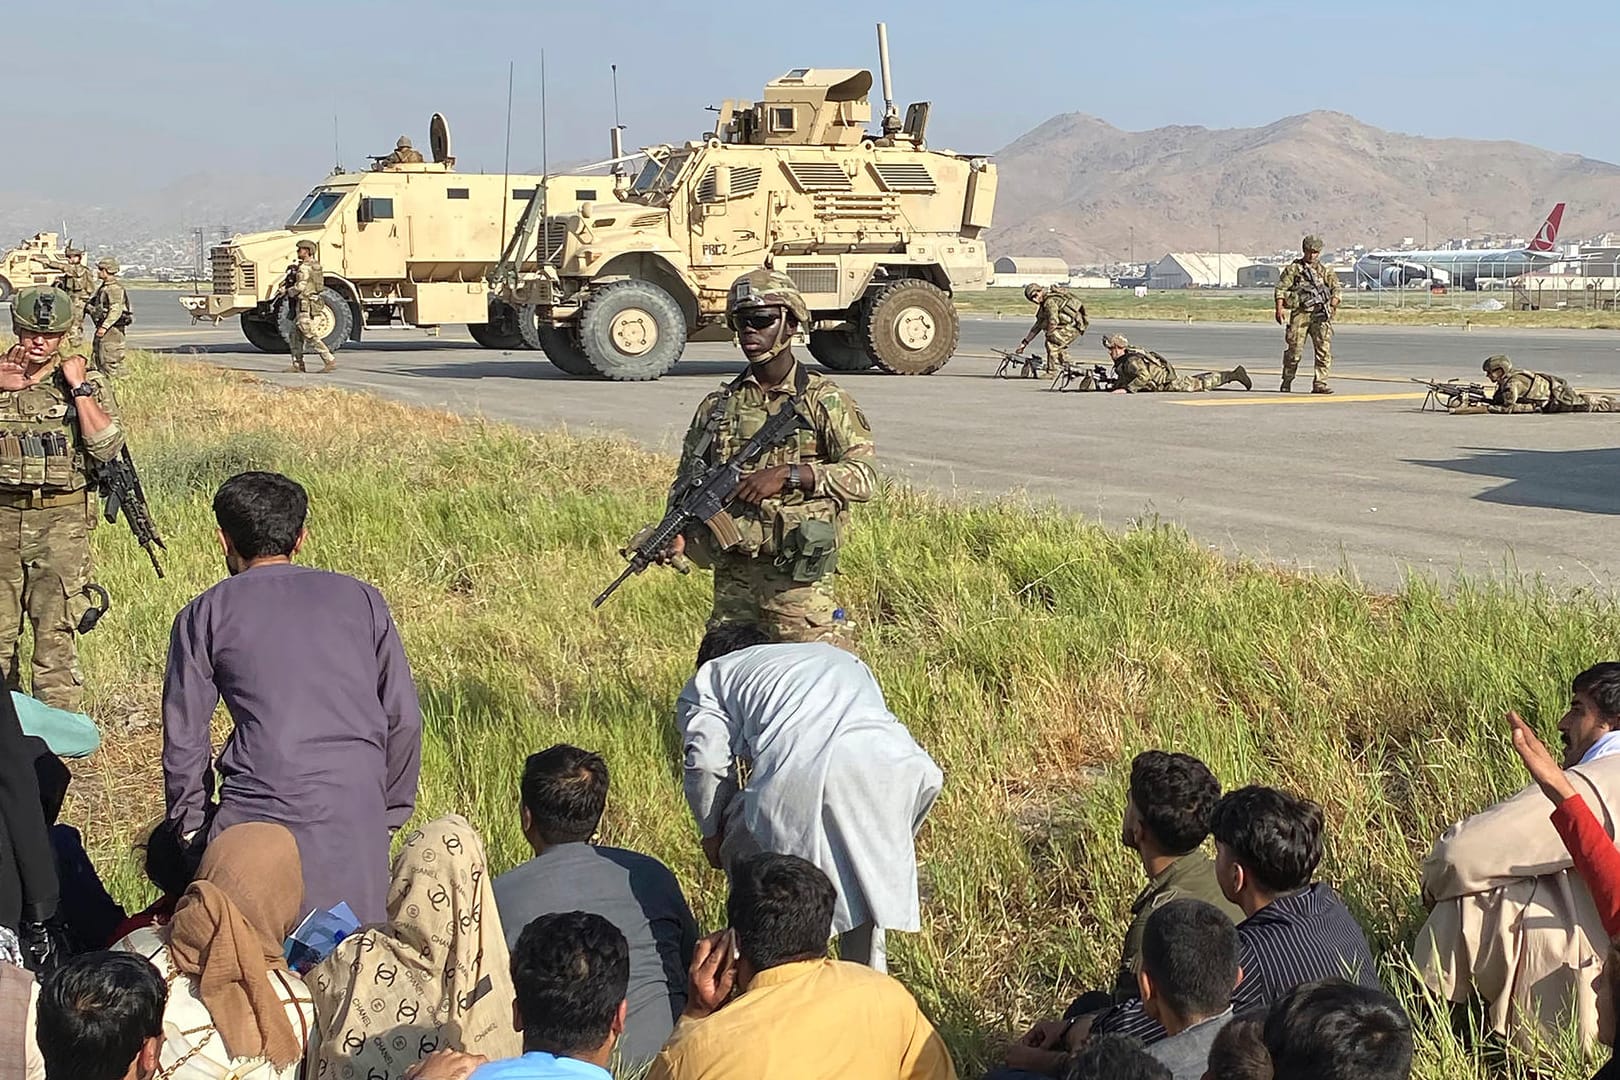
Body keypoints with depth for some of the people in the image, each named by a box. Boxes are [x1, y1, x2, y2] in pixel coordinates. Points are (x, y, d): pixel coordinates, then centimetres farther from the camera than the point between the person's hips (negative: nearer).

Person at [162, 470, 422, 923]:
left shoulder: (205, 615, 11)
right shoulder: (360, 599, 16)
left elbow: (184, 737, 8)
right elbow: (403, 719, 13)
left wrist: (191, 825, 20)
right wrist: (388, 814, 22)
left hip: (256, 817, -1)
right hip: (356, 818, 2)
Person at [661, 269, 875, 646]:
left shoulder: (824, 400, -1)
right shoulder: (717, 406, 11)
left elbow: (864, 477, -10)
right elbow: (686, 483, 16)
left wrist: (788, 474, -20)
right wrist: (676, 531, -4)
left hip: (799, 580, -4)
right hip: (732, 578, 4)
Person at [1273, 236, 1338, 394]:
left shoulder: (1324, 271, 18)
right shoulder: (1293, 268, 7)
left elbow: (1336, 288, 11)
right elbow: (1281, 289, -1)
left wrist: (1333, 305, -9)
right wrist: (1279, 309, -14)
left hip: (1320, 314, 3)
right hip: (1300, 313, -3)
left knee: (1324, 349, -9)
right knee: (1294, 348, 0)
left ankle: (1320, 383, -8)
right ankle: (1287, 381, 19)